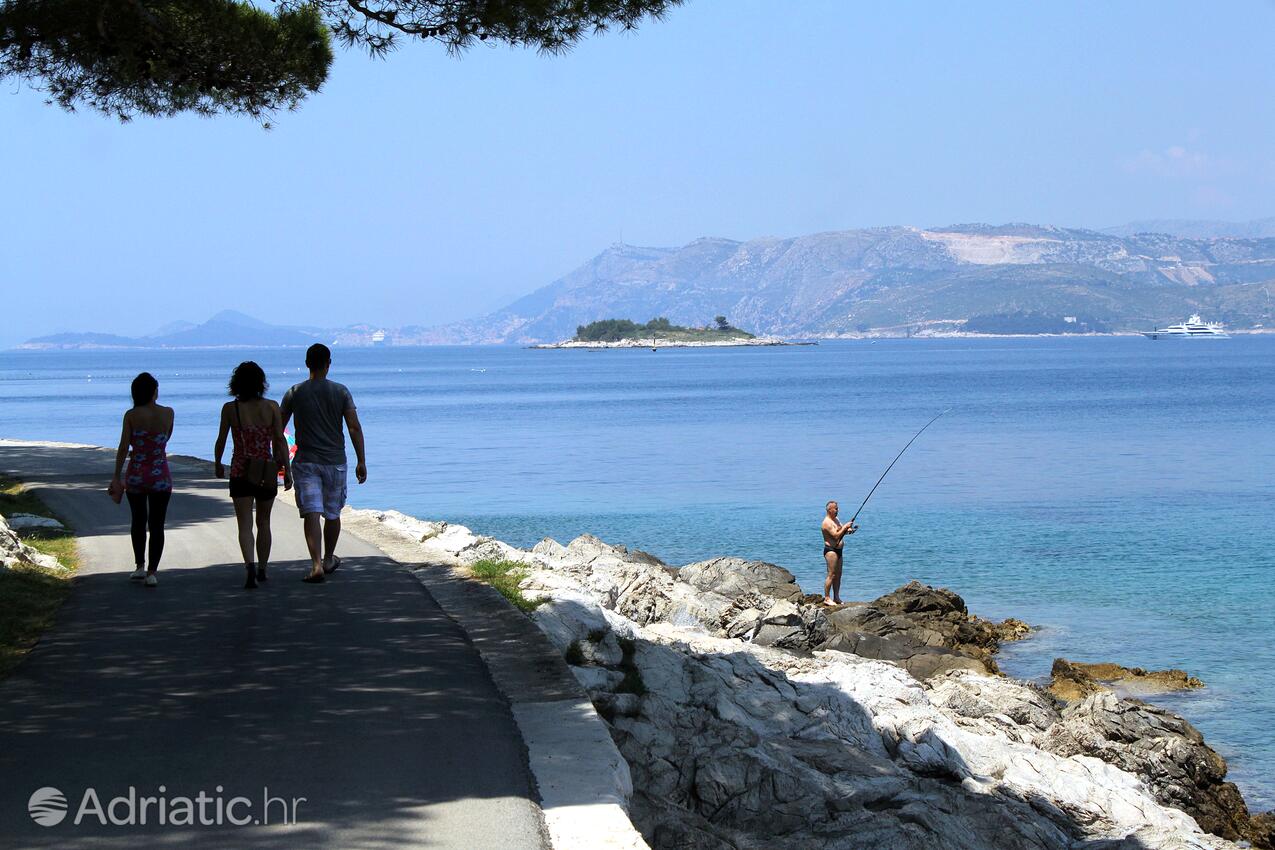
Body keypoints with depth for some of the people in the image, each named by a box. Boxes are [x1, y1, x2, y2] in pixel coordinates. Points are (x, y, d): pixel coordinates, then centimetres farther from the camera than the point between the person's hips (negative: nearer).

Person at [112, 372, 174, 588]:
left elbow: (123, 447, -9)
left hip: (136, 475, 0)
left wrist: (117, 476, -4)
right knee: (157, 525, 4)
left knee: (138, 521, 19)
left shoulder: (131, 415, -9)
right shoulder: (168, 413, -4)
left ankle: (140, 566, 25)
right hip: (161, 476, 0)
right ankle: (152, 572, -2)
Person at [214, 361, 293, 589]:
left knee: (245, 525, -3)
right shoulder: (271, 407, -3)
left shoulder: (230, 409, -5)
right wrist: (287, 471, 0)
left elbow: (221, 441, 1)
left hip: (241, 471, -2)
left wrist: (218, 465, 18)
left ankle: (250, 566, -24)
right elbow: (280, 441, -5)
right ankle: (262, 569, 27)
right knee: (264, 522, 17)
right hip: (267, 471, 2)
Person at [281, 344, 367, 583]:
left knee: (311, 514, -7)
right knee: (332, 514, 17)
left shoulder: (294, 393, -1)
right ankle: (328, 560, 33)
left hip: (305, 462, -1)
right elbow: (354, 427, -7)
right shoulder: (341, 392, -2)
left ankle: (316, 565, -21)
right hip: (335, 462, 1)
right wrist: (361, 461, -2)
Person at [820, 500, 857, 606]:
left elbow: (841, 531, 15)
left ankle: (836, 597, 18)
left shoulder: (835, 519, 16)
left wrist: (848, 530, -6)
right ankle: (827, 598, -8)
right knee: (831, 575, -11)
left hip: (838, 550, 10)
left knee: (838, 575, 12)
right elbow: (836, 536, -23)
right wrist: (845, 527, -18)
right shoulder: (827, 522, -16)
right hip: (831, 550, -10)